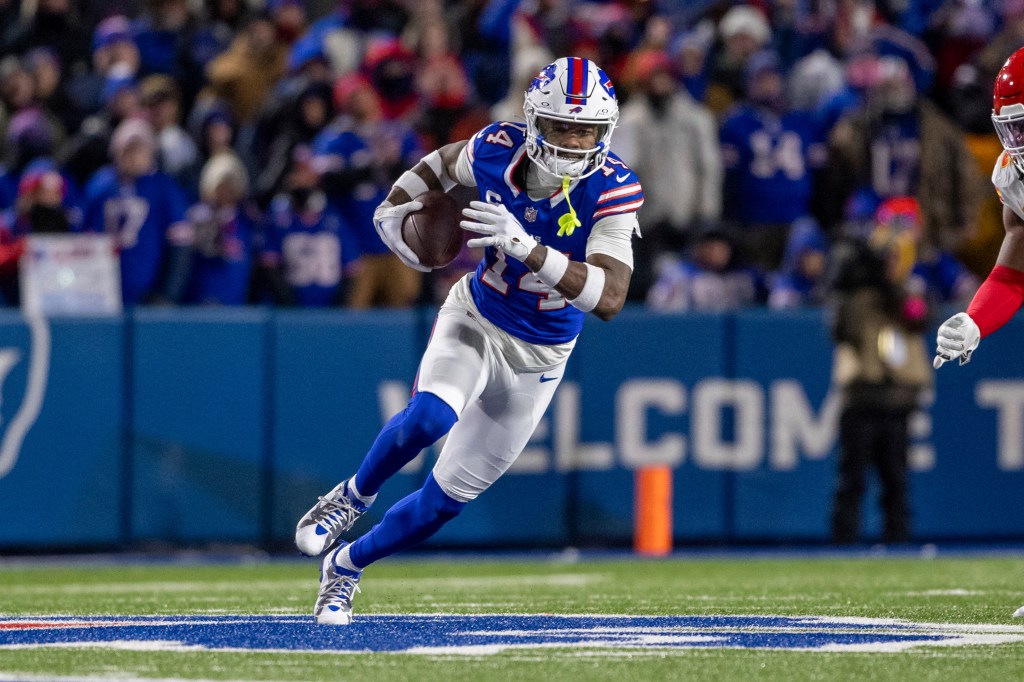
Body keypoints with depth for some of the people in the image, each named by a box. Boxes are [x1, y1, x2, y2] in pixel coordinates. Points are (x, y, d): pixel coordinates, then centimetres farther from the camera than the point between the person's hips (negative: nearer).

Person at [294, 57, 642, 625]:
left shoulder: (611, 191, -26)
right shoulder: (499, 151, -17)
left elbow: (610, 298, -37)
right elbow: (447, 160, 9)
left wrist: (528, 248, -47)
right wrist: (391, 210, -5)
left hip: (536, 359, 0)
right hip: (473, 321, 0)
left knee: (446, 498, 6)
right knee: (430, 417, -32)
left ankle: (346, 566, 31)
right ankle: (353, 498, -2)